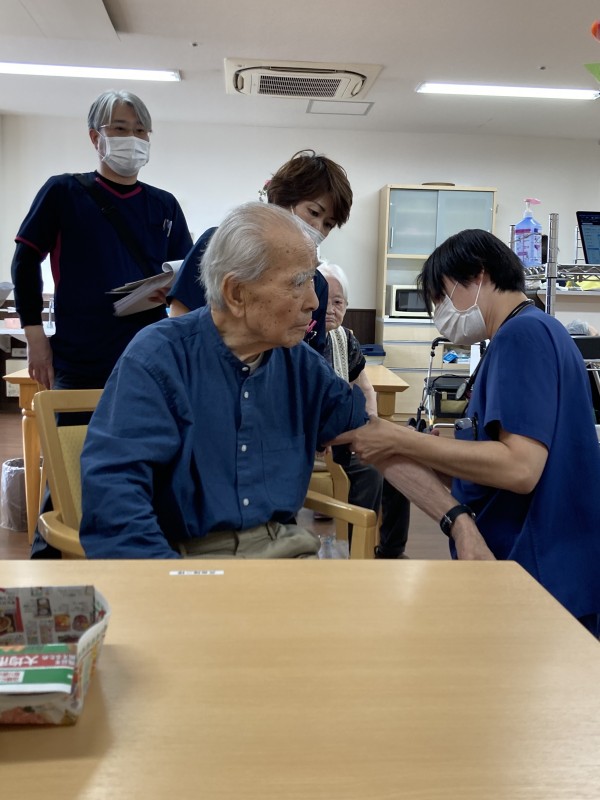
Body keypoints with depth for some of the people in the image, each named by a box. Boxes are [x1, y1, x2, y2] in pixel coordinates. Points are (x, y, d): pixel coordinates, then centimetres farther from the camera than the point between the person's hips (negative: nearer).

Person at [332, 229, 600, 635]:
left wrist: (400, 440, -19)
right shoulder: (529, 335, 15)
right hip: (518, 565, 9)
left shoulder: (523, 333, -15)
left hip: (539, 575, -9)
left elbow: (520, 467, -26)